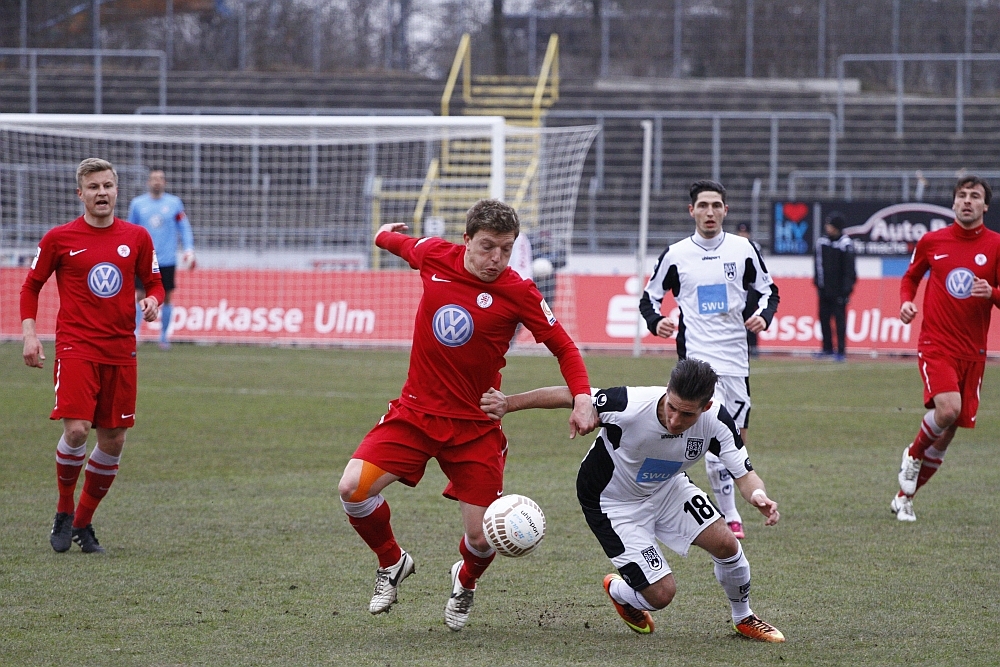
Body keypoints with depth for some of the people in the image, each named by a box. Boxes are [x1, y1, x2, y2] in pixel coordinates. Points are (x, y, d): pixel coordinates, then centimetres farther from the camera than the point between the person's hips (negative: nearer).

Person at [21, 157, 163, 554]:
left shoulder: (137, 238, 7)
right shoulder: (59, 238, 0)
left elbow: (154, 283, 16)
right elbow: (30, 287, 8)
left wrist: (152, 302, -7)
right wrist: (29, 333, -3)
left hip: (120, 351, 3)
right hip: (75, 346, -3)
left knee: (113, 440, 3)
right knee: (76, 429, -19)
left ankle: (83, 523, 20)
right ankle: (63, 512, 3)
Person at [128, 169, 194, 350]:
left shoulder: (174, 203, 3)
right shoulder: (137, 204, 5)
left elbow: (184, 227, 6)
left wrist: (189, 250, -4)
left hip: (167, 260, 0)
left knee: (166, 298, 5)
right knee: (139, 297, -8)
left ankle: (164, 336, 18)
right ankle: (133, 337, -4)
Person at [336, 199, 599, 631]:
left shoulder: (518, 294, -12)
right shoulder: (434, 256, -6)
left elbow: (564, 348, -4)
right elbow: (401, 242, 18)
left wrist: (582, 398, -19)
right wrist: (385, 235, 39)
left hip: (475, 426, -2)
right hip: (414, 411, 2)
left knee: (482, 538, -6)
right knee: (353, 488, -17)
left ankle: (466, 581, 34)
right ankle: (392, 562, 14)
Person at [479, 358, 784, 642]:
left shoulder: (716, 421, -25)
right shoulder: (630, 405, -37)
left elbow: (744, 474, -20)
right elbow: (569, 396, -24)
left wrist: (758, 496, -44)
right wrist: (508, 403, -24)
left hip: (667, 488, 4)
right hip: (614, 502, -4)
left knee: (726, 543, -11)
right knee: (662, 594, -10)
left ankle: (744, 618, 21)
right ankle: (617, 591, 29)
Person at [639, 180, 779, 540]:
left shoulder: (744, 249, 5)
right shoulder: (675, 255, 2)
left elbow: (768, 290, 14)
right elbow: (649, 297, 11)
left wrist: (763, 315, -7)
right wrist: (656, 321, -10)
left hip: (736, 358, 3)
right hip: (697, 357, -3)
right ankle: (730, 517, -11)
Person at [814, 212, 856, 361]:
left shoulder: (845, 244, -8)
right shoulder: (822, 241, 9)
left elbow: (849, 268, -10)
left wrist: (847, 287, -15)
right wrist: (817, 281, 13)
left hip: (838, 289, -6)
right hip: (824, 289, 6)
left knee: (840, 319, -5)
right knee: (824, 318, 8)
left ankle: (841, 351, -3)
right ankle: (827, 348, 18)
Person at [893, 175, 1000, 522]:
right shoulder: (932, 241, 3)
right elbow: (911, 276, 20)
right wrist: (906, 301, 0)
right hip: (935, 344, -2)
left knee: (948, 431, 5)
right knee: (947, 409, -27)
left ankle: (905, 498, 20)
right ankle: (914, 454, 4)